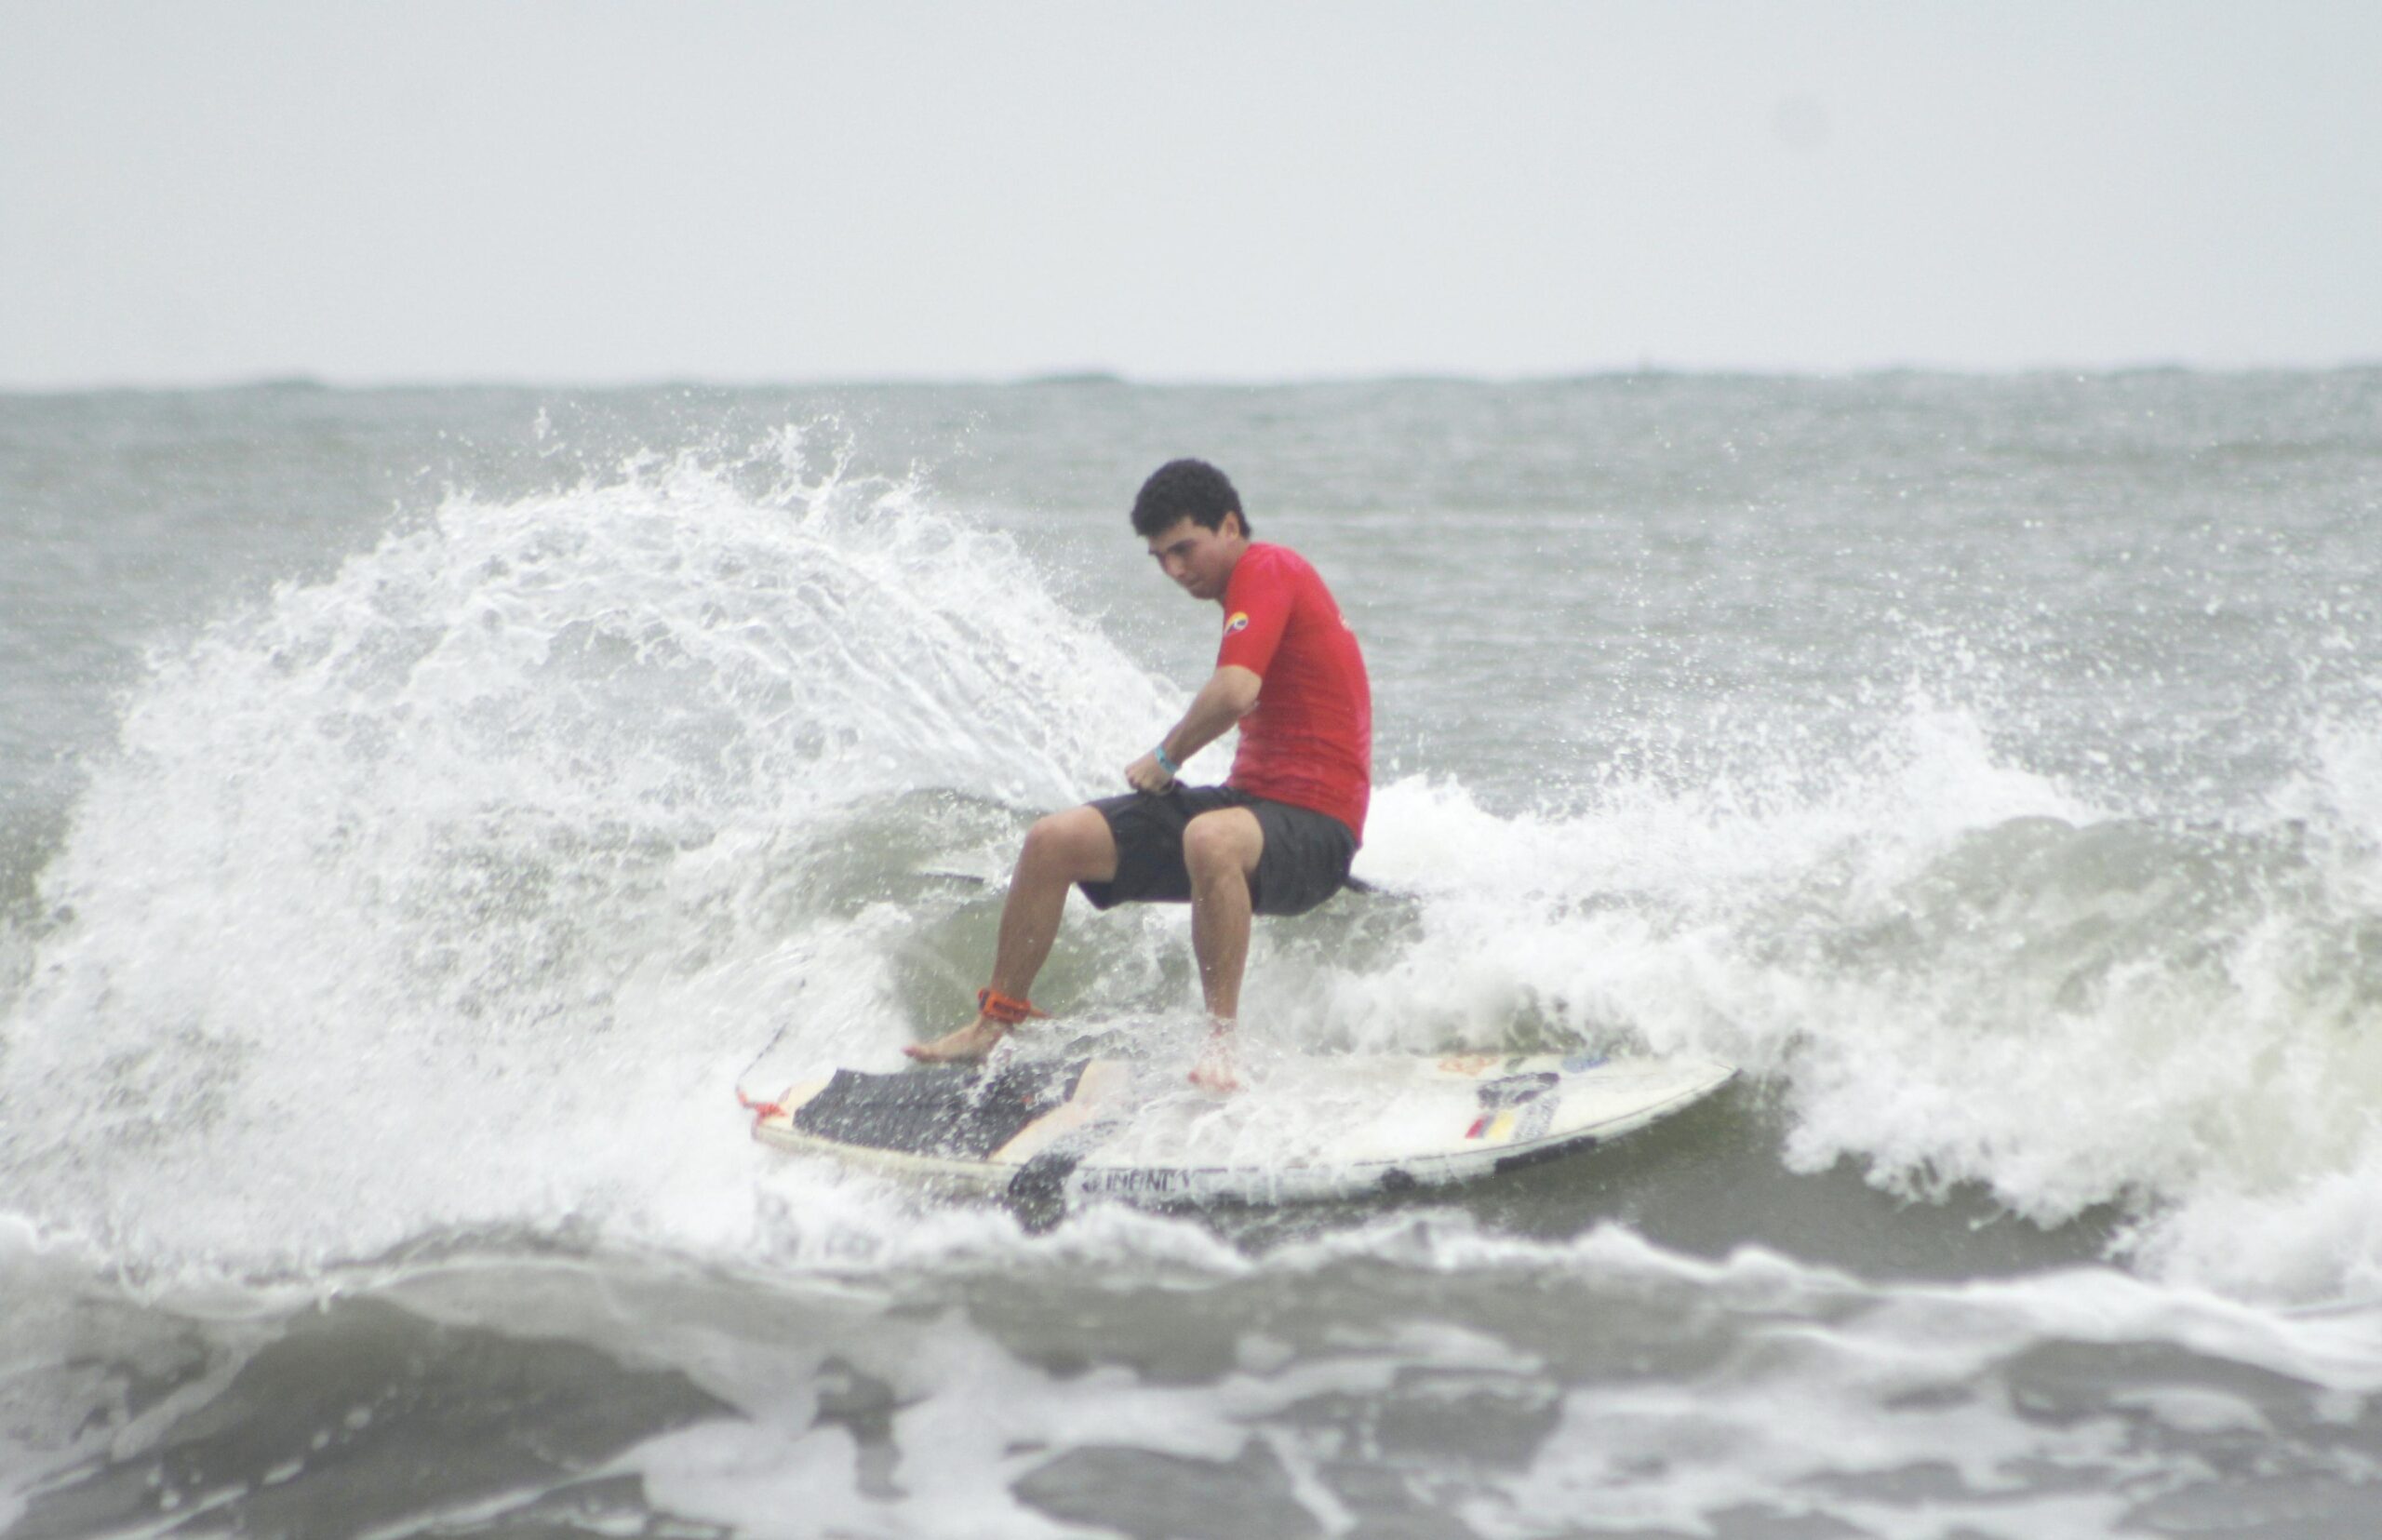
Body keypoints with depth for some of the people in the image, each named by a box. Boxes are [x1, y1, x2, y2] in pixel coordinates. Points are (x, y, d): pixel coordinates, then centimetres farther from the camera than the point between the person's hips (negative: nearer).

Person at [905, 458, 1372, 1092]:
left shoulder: (1264, 571, -12)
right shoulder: (1257, 584, 18)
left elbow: (1235, 694, -27)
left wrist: (1165, 759, -9)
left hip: (1312, 825, -10)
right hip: (1251, 800, 10)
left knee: (1209, 839, -44)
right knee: (1053, 841, 0)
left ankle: (1220, 1041, -36)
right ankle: (994, 1023, 11)